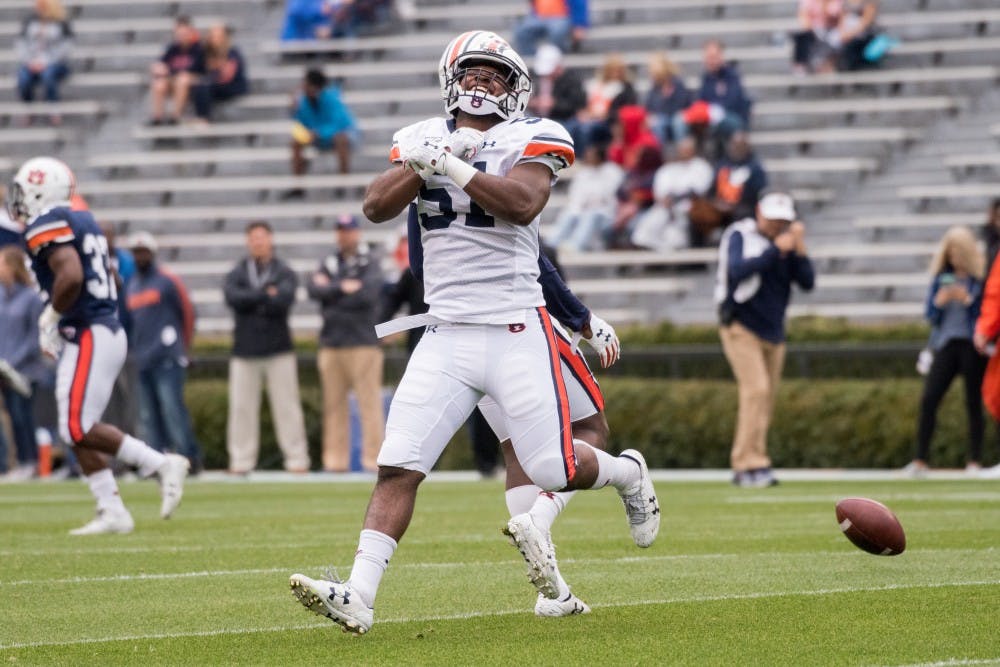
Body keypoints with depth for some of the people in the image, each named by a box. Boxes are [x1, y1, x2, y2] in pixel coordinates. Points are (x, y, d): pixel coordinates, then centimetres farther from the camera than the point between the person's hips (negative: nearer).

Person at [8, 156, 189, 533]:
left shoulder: (46, 226, -13)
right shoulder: (80, 221, 16)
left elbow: (71, 276, -28)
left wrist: (51, 315, -12)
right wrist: (55, 318, 21)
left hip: (87, 339, -10)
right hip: (106, 330, 10)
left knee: (79, 429, -9)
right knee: (78, 430, 10)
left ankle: (162, 465, -8)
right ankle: (112, 513, 9)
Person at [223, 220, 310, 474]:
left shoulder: (284, 273, 6)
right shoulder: (236, 274, 11)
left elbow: (283, 301, -12)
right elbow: (232, 297, -10)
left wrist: (251, 301, -7)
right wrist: (266, 294, -11)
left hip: (278, 349, -1)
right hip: (245, 350, 1)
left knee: (287, 405, -2)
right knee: (241, 406, 0)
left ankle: (297, 459, 0)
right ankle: (241, 460, 4)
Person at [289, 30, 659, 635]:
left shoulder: (531, 140, -1)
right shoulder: (426, 139, 10)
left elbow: (522, 204, -20)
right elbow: (377, 207, -3)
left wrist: (450, 167, -23)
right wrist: (422, 166, -17)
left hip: (516, 333, -3)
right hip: (446, 336, 3)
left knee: (555, 471, -1)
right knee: (398, 466, -10)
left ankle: (629, 475, 32)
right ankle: (358, 597, -15)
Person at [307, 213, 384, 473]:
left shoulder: (371, 261, 1)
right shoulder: (329, 262, 15)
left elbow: (367, 294, -14)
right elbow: (313, 289, -1)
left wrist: (330, 291, -5)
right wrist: (343, 288, -12)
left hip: (363, 342, -5)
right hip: (331, 344, 5)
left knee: (369, 402, -8)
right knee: (333, 403, 4)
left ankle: (373, 458, -7)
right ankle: (335, 459, 7)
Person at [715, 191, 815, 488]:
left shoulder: (786, 242, 9)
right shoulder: (740, 236, -6)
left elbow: (807, 282, 1)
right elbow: (737, 271, -24)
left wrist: (799, 250, -13)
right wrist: (775, 250, -26)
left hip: (773, 333, 6)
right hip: (741, 327, -6)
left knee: (765, 399, 4)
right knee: (756, 389, -19)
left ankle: (745, 469, 9)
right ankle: (749, 464, -22)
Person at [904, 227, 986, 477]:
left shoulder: (981, 278, -2)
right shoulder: (941, 277, 10)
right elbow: (930, 314, 11)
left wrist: (969, 300, -18)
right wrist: (939, 301, -9)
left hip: (972, 345, -3)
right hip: (946, 343, 3)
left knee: (974, 402, 0)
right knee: (928, 399, -6)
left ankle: (975, 461, 5)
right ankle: (920, 460, -3)